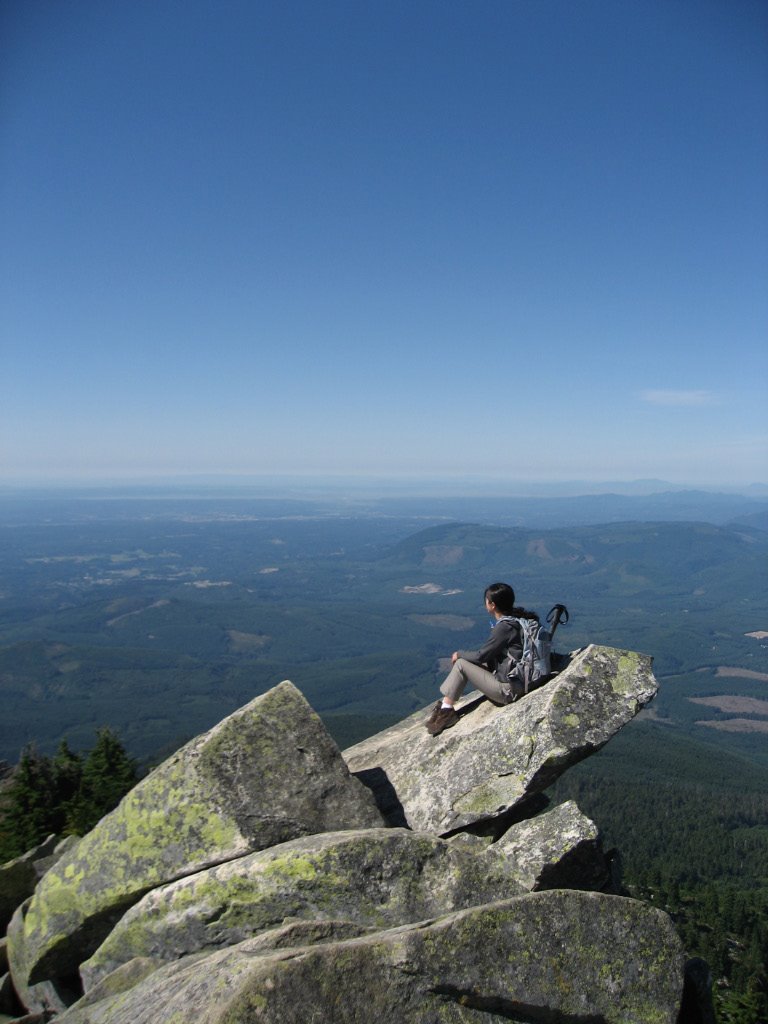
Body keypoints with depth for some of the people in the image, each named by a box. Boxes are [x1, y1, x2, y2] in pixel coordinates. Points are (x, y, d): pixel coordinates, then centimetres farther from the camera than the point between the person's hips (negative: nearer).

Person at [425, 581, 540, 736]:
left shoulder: (504, 627, -21)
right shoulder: (517, 618, 5)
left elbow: (481, 656, -13)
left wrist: (459, 654, 5)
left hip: (507, 690, -9)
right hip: (520, 681, 9)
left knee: (461, 664, -5)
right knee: (466, 660, 13)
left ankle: (446, 710, 4)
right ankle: (445, 705, 14)